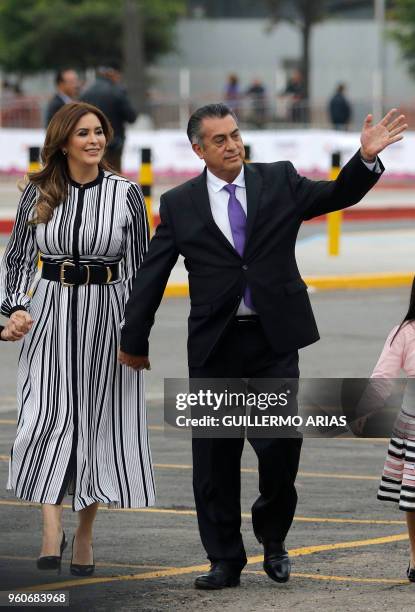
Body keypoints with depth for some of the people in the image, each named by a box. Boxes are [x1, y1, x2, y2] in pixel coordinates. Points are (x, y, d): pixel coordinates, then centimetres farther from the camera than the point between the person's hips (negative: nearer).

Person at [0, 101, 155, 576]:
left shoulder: (126, 194, -1)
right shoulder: (39, 194, 2)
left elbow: (141, 268, 3)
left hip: (107, 315, -1)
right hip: (50, 315, 1)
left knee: (98, 421, 3)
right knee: (46, 419, -11)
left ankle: (85, 535, 15)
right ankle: (52, 532, -13)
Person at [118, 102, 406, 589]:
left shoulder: (279, 181, 6)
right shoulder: (179, 204, 4)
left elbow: (337, 196, 3)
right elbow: (151, 275, 6)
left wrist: (366, 157, -15)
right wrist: (134, 341, 6)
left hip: (274, 339, 0)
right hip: (214, 346, 0)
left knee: (281, 442, -6)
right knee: (215, 457, 3)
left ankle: (273, 537, 19)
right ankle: (225, 559, 13)